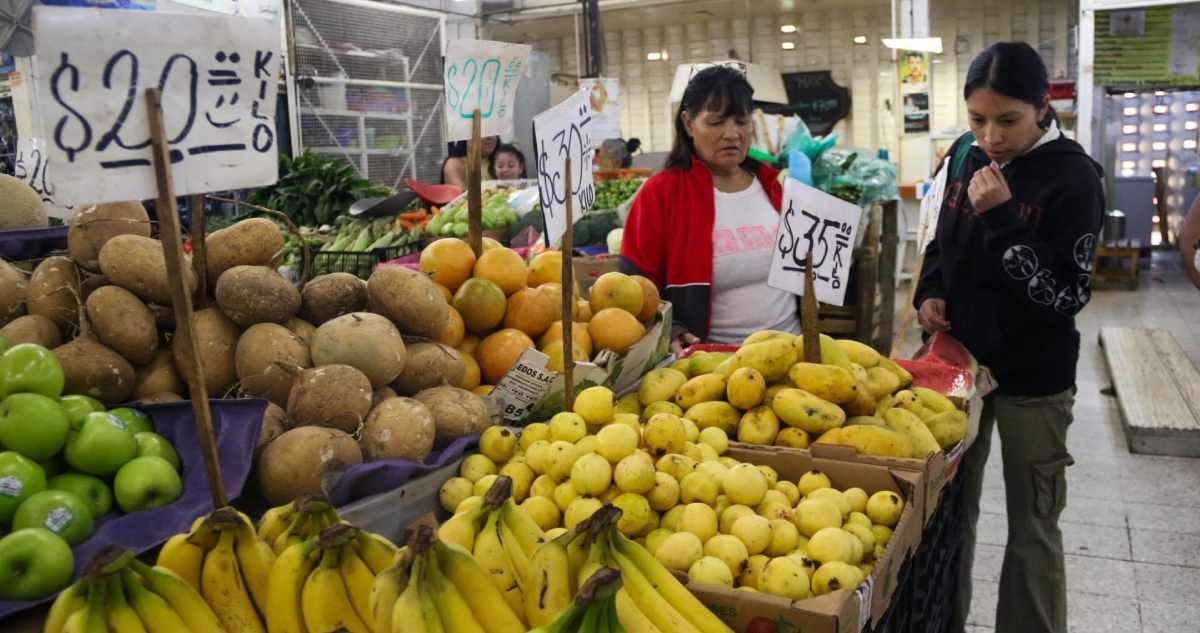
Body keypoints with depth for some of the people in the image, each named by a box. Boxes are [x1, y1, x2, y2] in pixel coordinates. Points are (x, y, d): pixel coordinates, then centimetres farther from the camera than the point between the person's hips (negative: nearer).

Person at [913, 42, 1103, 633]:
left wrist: (1001, 217, -26)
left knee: (1032, 527, 7)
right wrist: (930, 293, -4)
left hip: (1033, 378, -5)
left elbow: (1066, 294, -19)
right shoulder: (963, 156, 1)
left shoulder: (1071, 175, -14)